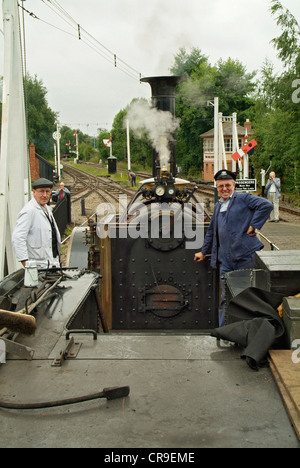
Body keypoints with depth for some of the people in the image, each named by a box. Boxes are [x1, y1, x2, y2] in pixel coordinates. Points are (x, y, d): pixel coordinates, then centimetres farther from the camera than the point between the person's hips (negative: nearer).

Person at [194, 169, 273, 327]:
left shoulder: (243, 199, 0)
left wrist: (253, 225, -14)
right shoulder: (218, 206, 20)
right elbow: (211, 231, 30)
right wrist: (204, 251, 33)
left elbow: (266, 205, -14)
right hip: (225, 259, 6)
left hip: (244, 255, -5)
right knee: (226, 298, 8)